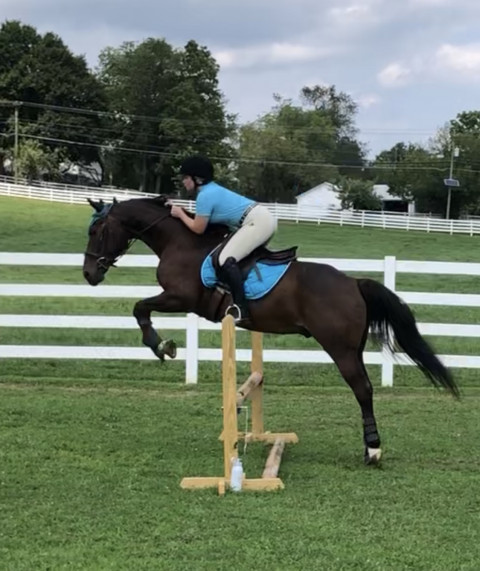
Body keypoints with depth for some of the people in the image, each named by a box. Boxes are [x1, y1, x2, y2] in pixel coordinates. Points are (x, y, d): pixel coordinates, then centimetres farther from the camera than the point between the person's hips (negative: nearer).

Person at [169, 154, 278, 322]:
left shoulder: (205, 195, -11)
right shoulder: (212, 189, 19)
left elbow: (198, 228, -6)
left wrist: (180, 214, 7)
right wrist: (185, 213, 23)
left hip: (257, 222, -11)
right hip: (264, 218, 11)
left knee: (226, 259, -19)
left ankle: (240, 307, -24)